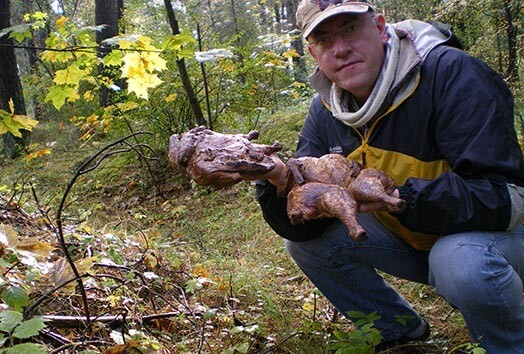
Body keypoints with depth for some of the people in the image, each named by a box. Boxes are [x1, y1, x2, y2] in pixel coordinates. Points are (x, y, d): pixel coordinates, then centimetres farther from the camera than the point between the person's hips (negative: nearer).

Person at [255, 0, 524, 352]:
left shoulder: (451, 73, -24)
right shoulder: (325, 111, -5)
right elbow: (303, 226, -8)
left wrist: (402, 198, -43)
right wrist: (278, 181, -30)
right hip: (407, 239, 6)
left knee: (463, 263, -38)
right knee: (306, 243, -8)